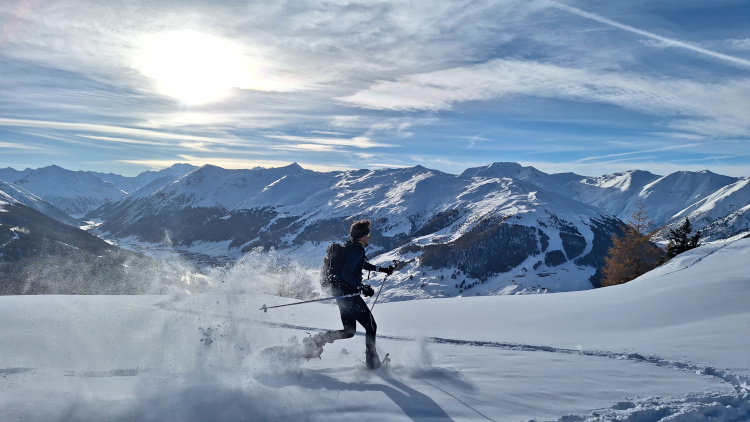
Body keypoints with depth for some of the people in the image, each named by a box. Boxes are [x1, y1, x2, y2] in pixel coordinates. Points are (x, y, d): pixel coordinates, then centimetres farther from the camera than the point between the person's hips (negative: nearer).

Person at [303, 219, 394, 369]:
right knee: (371, 326, 1)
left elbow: (362, 264, 33)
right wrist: (362, 287, -28)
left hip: (340, 292, 10)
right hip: (347, 293, -10)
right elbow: (346, 273, -25)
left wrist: (382, 269, 32)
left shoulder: (351, 247, 15)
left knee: (349, 331, 16)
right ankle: (372, 361, 5)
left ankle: (315, 341, 5)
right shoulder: (357, 250, -16)